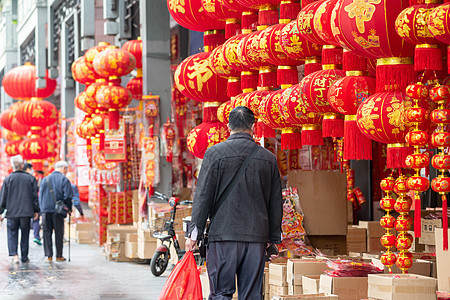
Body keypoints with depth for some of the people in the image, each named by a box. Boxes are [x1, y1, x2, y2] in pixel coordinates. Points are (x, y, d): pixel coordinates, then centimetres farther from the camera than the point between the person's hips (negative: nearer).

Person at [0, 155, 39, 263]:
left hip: (12, 212, -1)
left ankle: (14, 254, -11)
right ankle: (24, 257, 14)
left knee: (12, 234, 6)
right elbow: (35, 196, 4)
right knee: (25, 234, 10)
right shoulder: (30, 178, 2)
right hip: (26, 212, 1)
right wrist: (36, 211, 10)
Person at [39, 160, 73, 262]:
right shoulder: (64, 180, -3)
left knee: (47, 233, 7)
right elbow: (68, 196, -8)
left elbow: (40, 195, 10)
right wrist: (69, 208, 6)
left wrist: (42, 209, 14)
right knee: (59, 233, 5)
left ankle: (49, 256, 4)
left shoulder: (45, 179, 10)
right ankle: (59, 256, 8)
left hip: (45, 210, 3)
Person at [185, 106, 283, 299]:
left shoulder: (215, 153, -3)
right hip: (257, 237, 3)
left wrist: (194, 233, 1)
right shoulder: (268, 158, 6)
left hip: (224, 235, -3)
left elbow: (203, 196, -4)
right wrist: (273, 237, 22)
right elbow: (276, 203, 12)